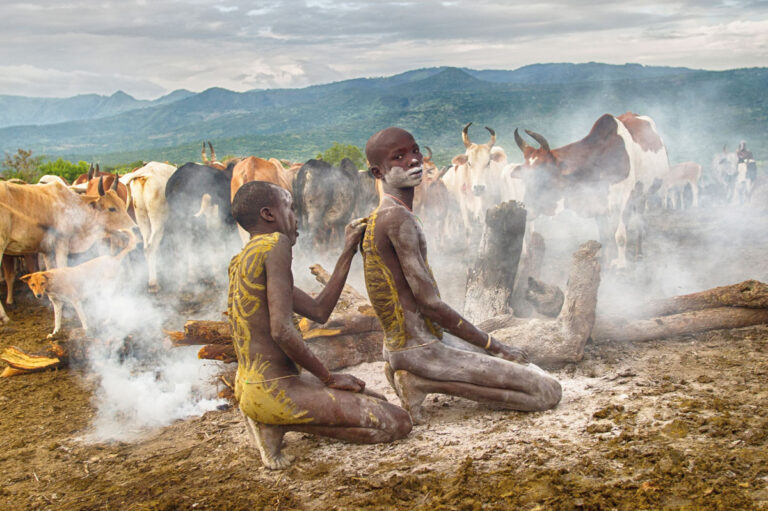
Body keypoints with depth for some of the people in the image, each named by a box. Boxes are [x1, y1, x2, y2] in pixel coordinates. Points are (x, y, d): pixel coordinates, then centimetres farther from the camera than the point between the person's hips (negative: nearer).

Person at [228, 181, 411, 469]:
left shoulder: (244, 259, 17)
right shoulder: (275, 244, -13)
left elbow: (319, 311, 16)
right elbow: (282, 332, -23)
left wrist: (348, 253, 19)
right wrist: (329, 377, -10)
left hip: (250, 386, 10)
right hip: (274, 390, -10)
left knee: (378, 404, 23)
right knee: (399, 424, -11)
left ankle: (270, 419, 9)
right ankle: (279, 423, -7)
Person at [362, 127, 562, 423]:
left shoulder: (377, 219, 12)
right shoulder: (397, 218, -20)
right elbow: (429, 302, -22)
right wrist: (494, 346, -13)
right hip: (419, 350, -10)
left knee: (528, 368, 26)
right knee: (548, 392, -7)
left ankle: (420, 378, 7)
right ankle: (425, 381, -9)